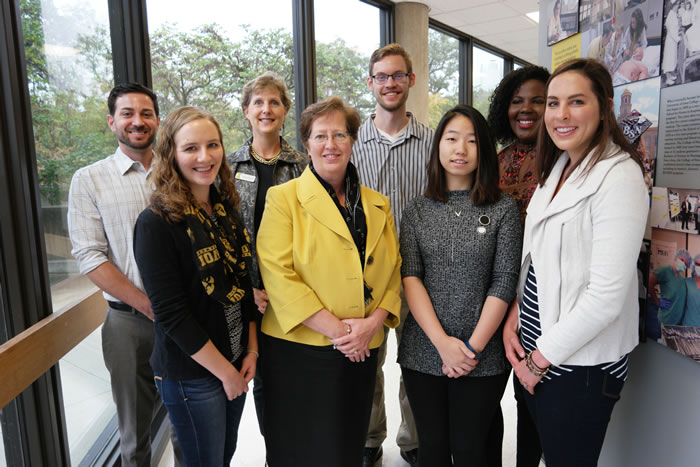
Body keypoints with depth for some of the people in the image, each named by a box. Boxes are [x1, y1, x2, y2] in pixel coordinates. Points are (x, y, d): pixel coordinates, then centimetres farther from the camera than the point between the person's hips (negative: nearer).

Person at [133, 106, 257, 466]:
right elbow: (170, 314, -19)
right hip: (191, 375, -6)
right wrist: (225, 371, -13)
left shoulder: (226, 211, 3)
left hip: (236, 365, 6)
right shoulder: (156, 223, -17)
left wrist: (251, 351, 1)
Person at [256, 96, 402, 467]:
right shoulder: (283, 199, -5)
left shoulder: (378, 206, 9)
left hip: (362, 351, 4)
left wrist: (373, 322, -9)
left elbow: (393, 271, 7)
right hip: (300, 351, -3)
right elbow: (278, 273, -14)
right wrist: (335, 328, -17)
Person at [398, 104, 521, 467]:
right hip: (423, 352, 2)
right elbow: (409, 276, -4)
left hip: (481, 358, -1)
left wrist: (472, 347, -11)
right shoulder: (417, 210, 4)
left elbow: (504, 284, -5)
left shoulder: (504, 209, -1)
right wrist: (443, 343, -13)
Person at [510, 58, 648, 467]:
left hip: (581, 365, -7)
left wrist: (541, 357, -14)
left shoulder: (619, 177, -17)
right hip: (537, 355, 7)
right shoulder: (557, 168, 8)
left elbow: (606, 295, -22)